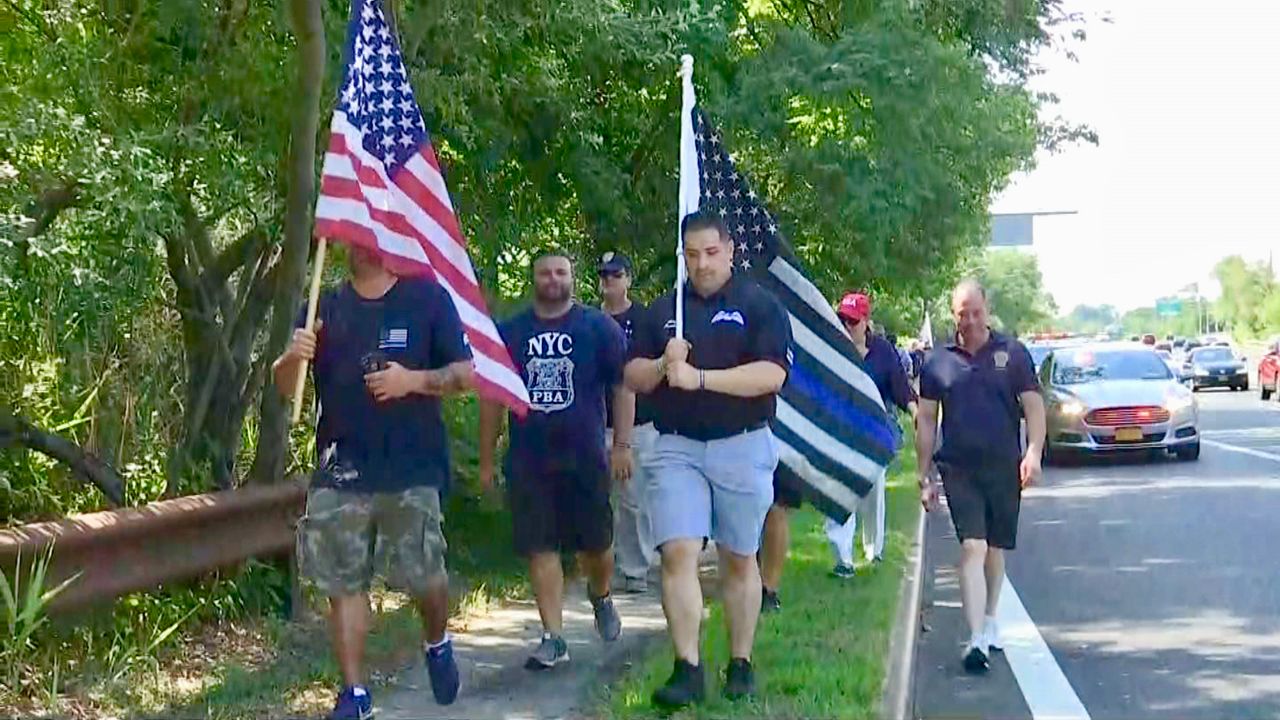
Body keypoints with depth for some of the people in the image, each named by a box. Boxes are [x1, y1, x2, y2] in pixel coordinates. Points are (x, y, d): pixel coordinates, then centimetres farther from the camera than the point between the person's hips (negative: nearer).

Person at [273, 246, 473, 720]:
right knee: (343, 583, 2)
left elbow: (465, 374, 0)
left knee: (423, 576, 1)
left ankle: (437, 644, 33)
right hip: (340, 471, 2)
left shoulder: (428, 299, 1)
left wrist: (414, 380, -18)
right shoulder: (325, 308, 8)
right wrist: (293, 357, -17)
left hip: (412, 469, -2)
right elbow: (283, 387, 5)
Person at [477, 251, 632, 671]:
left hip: (585, 459, -1)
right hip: (528, 463, 2)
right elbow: (492, 399, 13)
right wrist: (486, 460, 10)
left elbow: (623, 387, 3)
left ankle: (600, 597, 37)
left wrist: (622, 444, -5)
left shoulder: (599, 327, 4)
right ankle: (553, 637, 6)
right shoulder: (509, 333, 9)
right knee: (540, 548, 0)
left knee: (595, 544, 5)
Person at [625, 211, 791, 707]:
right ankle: (687, 669, -7)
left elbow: (772, 374, -13)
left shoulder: (759, 305, 0)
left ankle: (741, 664, 18)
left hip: (742, 447, -2)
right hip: (676, 448, 2)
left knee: (739, 559, 7)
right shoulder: (663, 309, 12)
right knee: (677, 554, -9)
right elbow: (633, 378, 10)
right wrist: (664, 366, -12)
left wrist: (700, 377, -19)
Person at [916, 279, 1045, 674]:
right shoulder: (938, 361, 6)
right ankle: (976, 640, -17)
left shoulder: (1012, 353, 4)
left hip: (1005, 467, 1)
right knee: (972, 548, -12)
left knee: (995, 548, 12)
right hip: (959, 469, -1)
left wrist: (1034, 452, -12)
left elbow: (1033, 406, 3)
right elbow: (926, 420, 9)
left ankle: (989, 621, 32)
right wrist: (925, 476, 6)